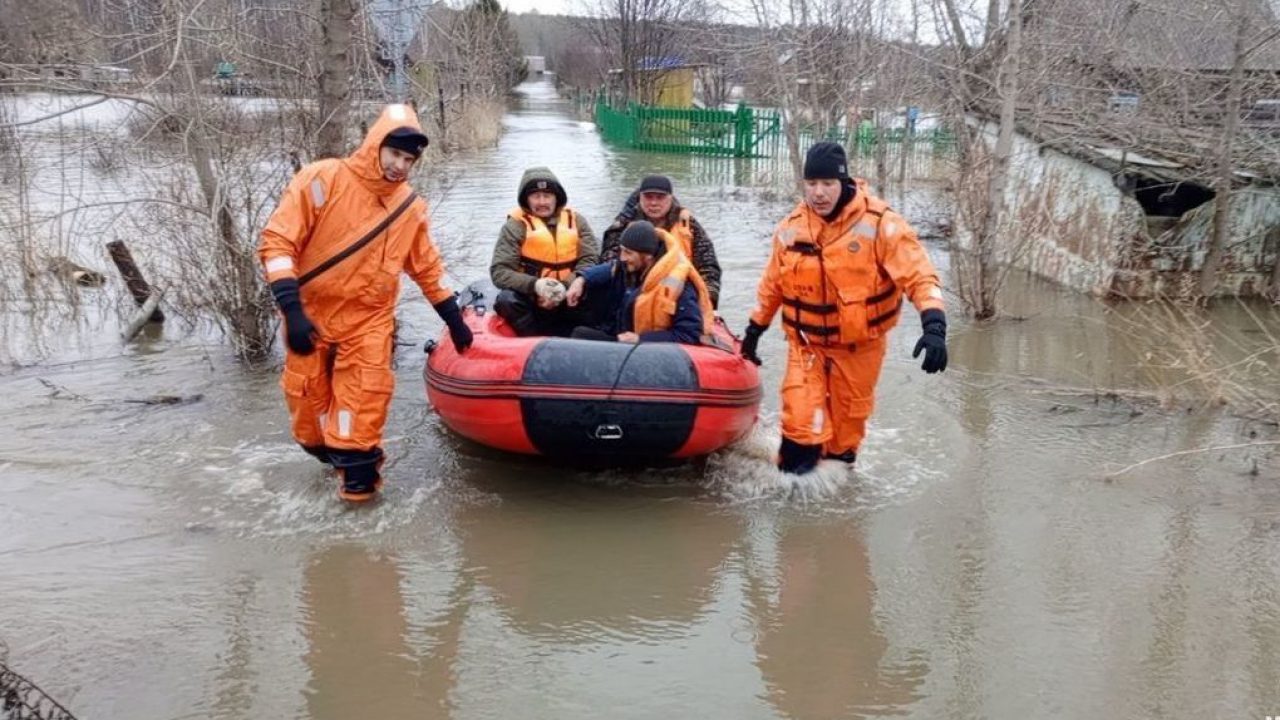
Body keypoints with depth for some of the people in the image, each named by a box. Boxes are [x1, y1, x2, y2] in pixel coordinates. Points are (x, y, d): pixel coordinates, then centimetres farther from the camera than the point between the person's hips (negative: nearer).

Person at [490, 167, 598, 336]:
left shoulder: (576, 221, 5)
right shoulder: (516, 226, -2)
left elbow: (590, 259, -4)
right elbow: (499, 272, -10)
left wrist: (566, 286, -23)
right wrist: (534, 285, -27)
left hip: (567, 300, 2)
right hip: (529, 299, -2)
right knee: (506, 300, -31)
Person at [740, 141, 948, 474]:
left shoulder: (880, 223, -16)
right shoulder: (791, 228, -3)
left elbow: (919, 276, -20)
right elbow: (771, 285, 12)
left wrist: (934, 325, -35)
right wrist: (755, 329, 19)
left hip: (859, 346, -1)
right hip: (806, 343, 1)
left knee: (848, 423, 14)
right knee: (801, 425, -10)